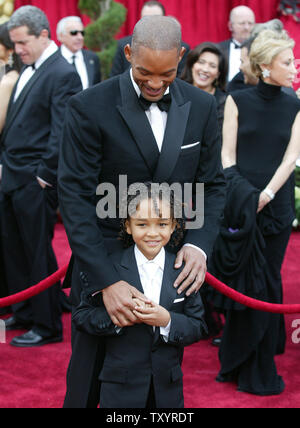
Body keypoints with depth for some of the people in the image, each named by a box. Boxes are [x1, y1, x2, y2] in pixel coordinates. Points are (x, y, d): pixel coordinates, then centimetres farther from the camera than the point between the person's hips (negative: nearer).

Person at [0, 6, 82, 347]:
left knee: (38, 253, -1)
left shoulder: (62, 75, -13)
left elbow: (60, 133, -17)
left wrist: (45, 175, -16)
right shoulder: (28, 71, 14)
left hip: (35, 182, -9)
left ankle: (48, 326, 11)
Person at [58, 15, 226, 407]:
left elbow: (212, 185, 7)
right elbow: (75, 197, -15)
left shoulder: (202, 107, 0)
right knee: (89, 380, 9)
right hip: (103, 262, -3)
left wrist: (199, 243, -13)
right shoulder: (89, 107, -12)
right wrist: (106, 280, -23)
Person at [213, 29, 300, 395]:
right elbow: (227, 152, -1)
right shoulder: (238, 101, 1)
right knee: (240, 280, 4)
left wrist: (266, 194, -15)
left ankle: (261, 369, 15)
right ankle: (239, 362, 18)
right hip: (241, 204, -1)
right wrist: (236, 193, -14)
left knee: (267, 281, 5)